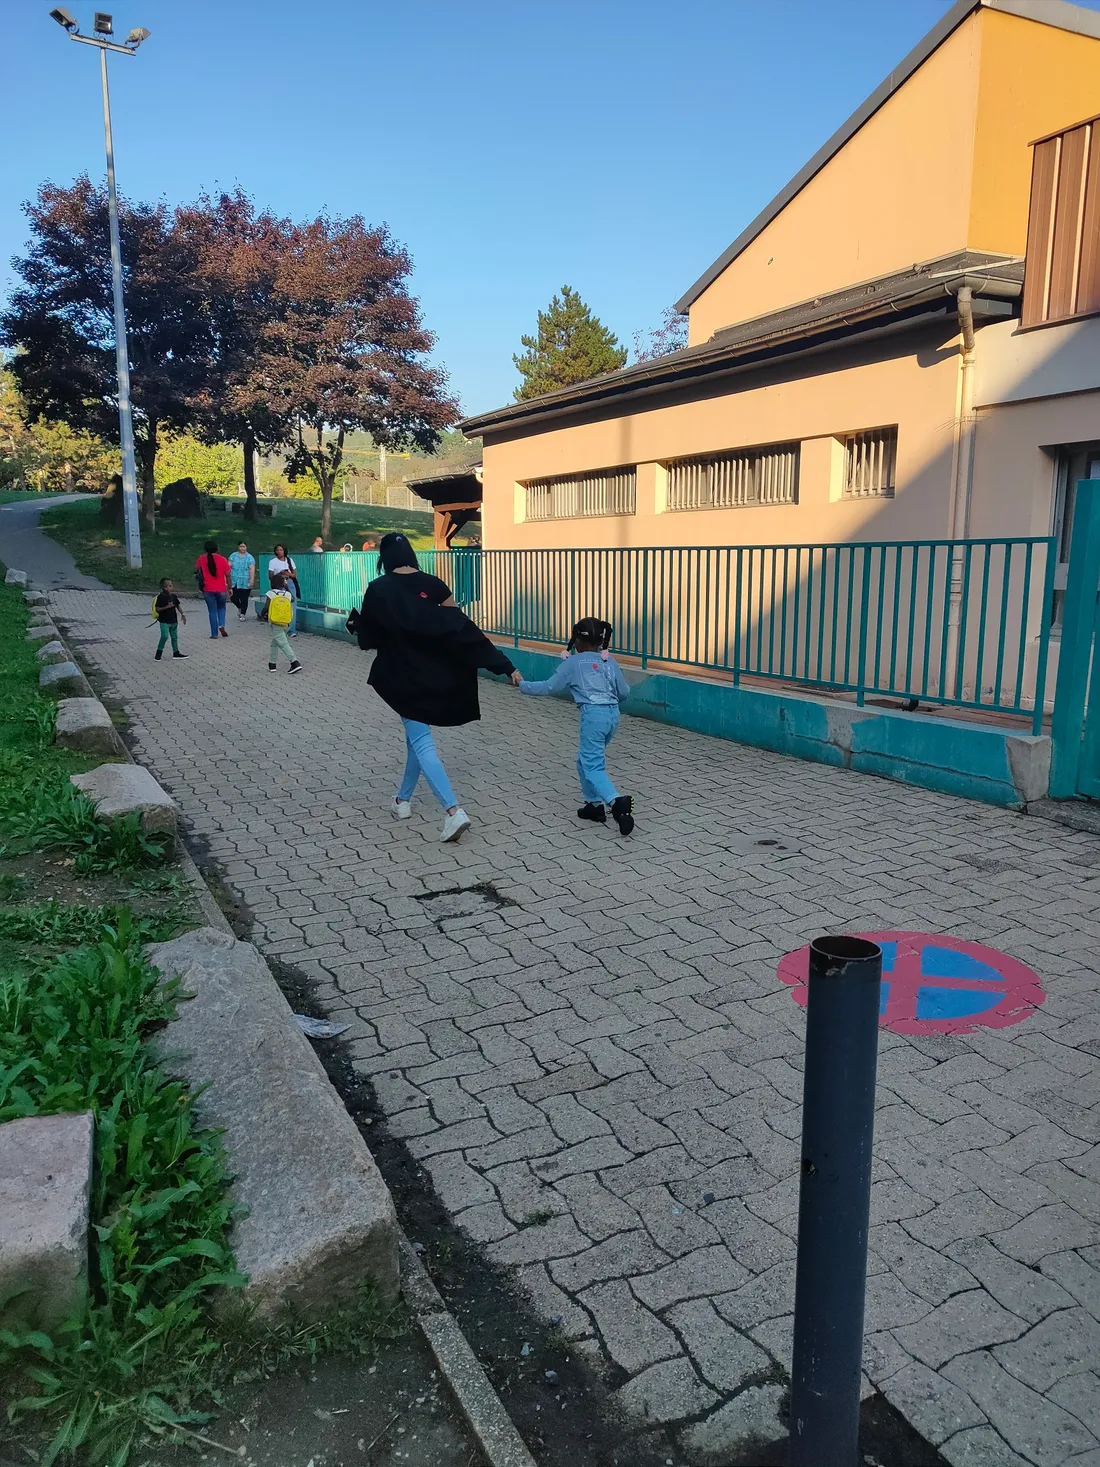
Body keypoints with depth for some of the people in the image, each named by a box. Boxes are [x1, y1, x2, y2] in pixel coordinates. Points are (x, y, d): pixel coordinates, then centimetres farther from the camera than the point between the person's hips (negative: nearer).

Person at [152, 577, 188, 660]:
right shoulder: (160, 597, -12)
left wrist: (182, 614, 3)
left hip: (173, 620, 6)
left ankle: (176, 652, 26)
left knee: (174, 637, 14)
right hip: (164, 621, -6)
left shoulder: (174, 596, 4)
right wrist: (166, 607, -25)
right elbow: (157, 609, -15)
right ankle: (159, 652, -3)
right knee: (165, 636, -16)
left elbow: (178, 606, 13)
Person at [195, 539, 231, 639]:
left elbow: (195, 570, 7)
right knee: (221, 608, 22)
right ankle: (222, 625, -1)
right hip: (221, 589, 0)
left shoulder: (202, 559, -3)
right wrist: (229, 587, 7)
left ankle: (214, 634, 8)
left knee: (212, 611, 8)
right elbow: (227, 575, -3)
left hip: (208, 589, 0)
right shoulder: (222, 559, -6)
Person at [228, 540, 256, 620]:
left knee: (244, 599, -1)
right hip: (234, 582, 3)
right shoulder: (233, 556, 10)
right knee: (233, 598, 3)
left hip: (245, 583, -3)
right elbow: (229, 567, 7)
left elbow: (252, 569, -8)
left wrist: (252, 580, -18)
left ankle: (243, 614, 14)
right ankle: (239, 608, 32)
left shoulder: (250, 558, 0)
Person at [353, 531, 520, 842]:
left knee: (421, 742, -5)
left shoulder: (378, 589, -10)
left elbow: (367, 636, -3)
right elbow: (463, 629, -7)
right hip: (435, 674, 5)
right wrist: (503, 665, -7)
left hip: (403, 676, -4)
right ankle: (403, 799, 36)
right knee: (417, 735, 21)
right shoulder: (433, 585, -2)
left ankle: (454, 812, -18)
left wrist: (354, 623, 22)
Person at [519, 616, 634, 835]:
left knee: (593, 765, -8)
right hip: (613, 714, 6)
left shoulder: (573, 662, 3)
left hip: (593, 715, -6)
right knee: (585, 759, 22)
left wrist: (523, 686, 19)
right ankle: (594, 803, 23)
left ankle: (617, 802, -29)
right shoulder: (609, 660, 15)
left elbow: (549, 687, 5)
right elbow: (624, 692, 16)